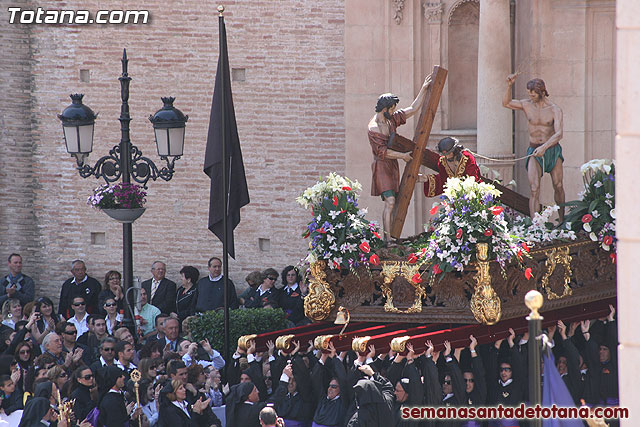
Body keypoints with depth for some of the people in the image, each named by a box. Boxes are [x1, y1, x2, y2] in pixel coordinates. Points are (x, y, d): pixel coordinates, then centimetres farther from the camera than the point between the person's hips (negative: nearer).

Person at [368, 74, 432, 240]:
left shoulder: (391, 120, 7)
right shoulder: (374, 129, -18)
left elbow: (412, 109, 13)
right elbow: (383, 152, -19)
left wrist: (423, 89, 9)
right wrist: (403, 156, -10)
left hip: (392, 166, 9)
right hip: (381, 166, -9)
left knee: (390, 204, 8)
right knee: (390, 202, -19)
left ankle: (386, 238, 10)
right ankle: (388, 239, -23)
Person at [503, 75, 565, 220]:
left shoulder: (555, 110, -11)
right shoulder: (527, 105, -2)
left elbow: (558, 134, -22)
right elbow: (506, 103, -3)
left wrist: (544, 147, -38)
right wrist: (509, 86, -18)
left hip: (553, 150, 0)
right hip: (534, 152, 0)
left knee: (558, 186, 7)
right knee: (534, 189, -14)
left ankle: (562, 220, 30)